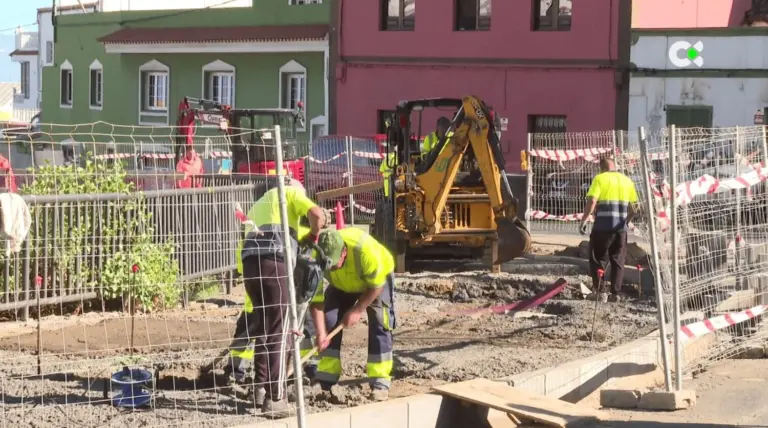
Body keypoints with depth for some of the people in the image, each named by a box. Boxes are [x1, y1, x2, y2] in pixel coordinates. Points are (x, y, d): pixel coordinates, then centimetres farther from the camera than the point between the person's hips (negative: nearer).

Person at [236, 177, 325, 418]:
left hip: (249, 263, 7)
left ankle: (261, 389, 24)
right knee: (279, 332, -5)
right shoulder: (290, 192, 17)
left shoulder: (258, 206, 37)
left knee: (264, 329, 20)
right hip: (273, 262, -7)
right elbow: (318, 214, -2)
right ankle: (275, 398, -9)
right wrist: (313, 235, 15)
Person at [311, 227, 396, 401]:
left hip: (378, 276, -3)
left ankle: (380, 382, -14)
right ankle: (325, 381, -1)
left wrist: (358, 310, -24)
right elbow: (316, 298, -24)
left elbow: (376, 285, -27)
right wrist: (320, 333, -30)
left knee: (379, 324, -17)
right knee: (329, 321, -8)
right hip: (343, 284, 4)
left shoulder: (365, 250, -44)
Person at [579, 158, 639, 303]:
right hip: (621, 227, 4)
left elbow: (591, 201, -13)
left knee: (598, 259, 6)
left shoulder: (600, 178, -1)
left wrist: (584, 221, -9)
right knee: (618, 261, 12)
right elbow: (634, 206, 14)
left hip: (602, 226, -4)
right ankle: (615, 293, 9)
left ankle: (599, 291, -1)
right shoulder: (627, 181, 13)